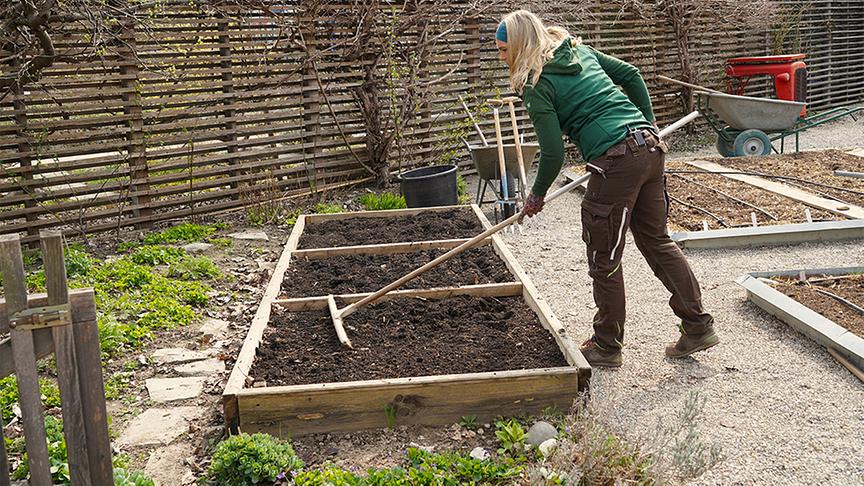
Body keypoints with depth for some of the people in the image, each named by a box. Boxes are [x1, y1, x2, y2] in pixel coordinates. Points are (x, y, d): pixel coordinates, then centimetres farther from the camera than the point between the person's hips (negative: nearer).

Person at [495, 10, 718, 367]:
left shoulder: (537, 86, -5)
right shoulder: (580, 50, 17)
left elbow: (553, 154, -6)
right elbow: (631, 75, 21)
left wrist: (537, 196, 10)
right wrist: (649, 124, 27)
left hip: (615, 163, -8)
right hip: (649, 147, 8)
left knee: (604, 259, 7)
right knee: (657, 241, 19)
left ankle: (607, 347, 21)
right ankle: (698, 326, 24)